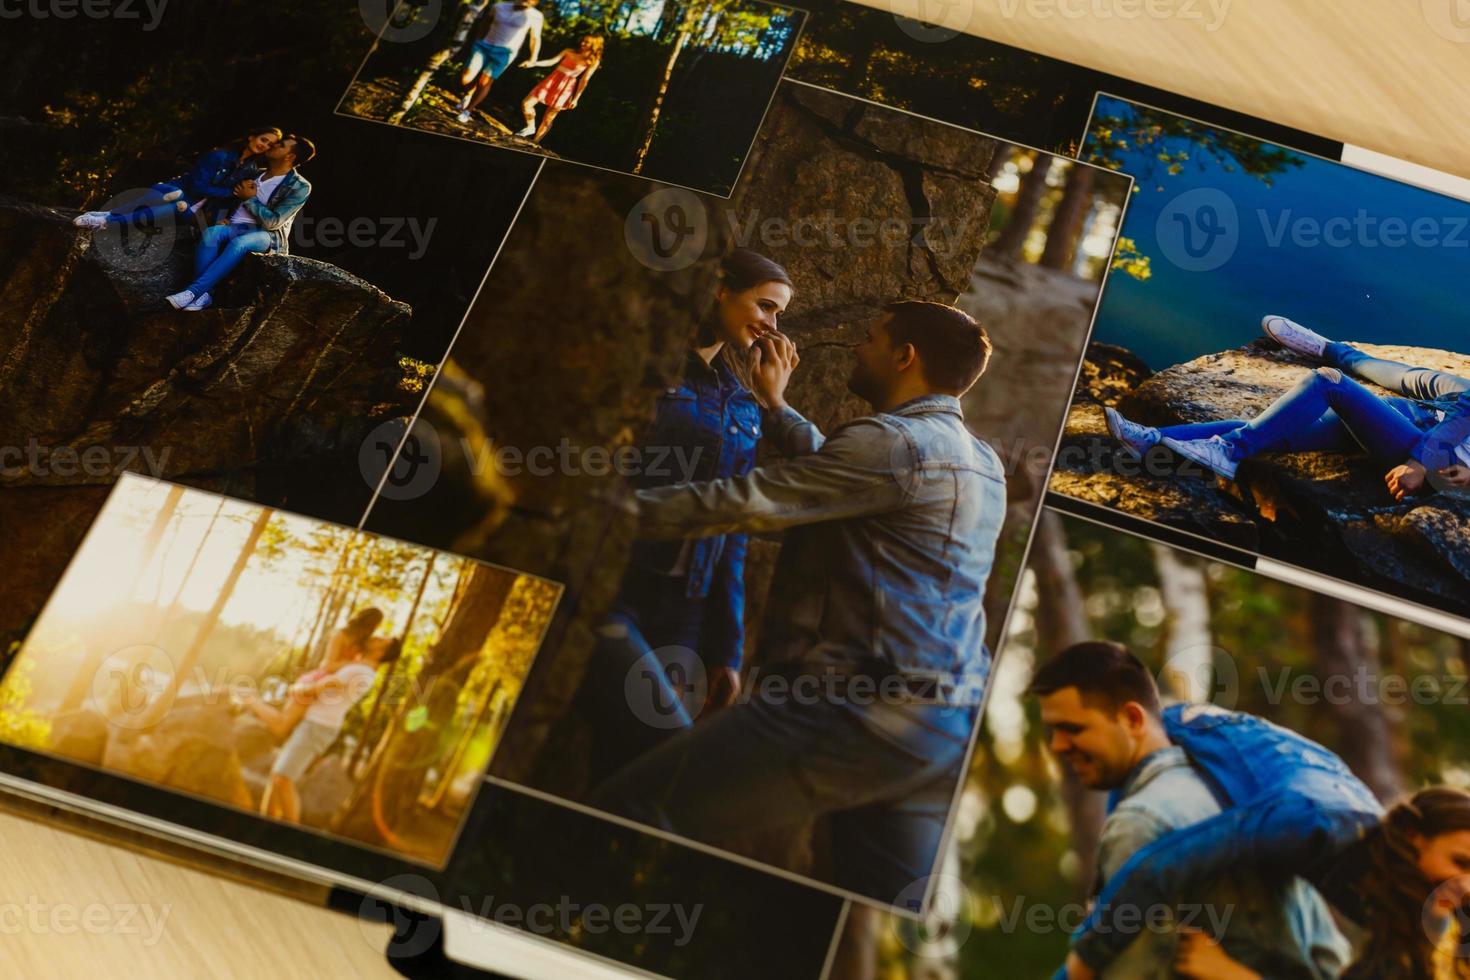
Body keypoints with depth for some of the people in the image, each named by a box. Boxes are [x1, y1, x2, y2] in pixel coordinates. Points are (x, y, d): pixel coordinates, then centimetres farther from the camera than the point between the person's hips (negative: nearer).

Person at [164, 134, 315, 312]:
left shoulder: (300, 187, -3)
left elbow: (273, 222, -11)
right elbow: (233, 197, 25)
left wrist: (250, 199, -8)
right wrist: (225, 218, 5)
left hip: (266, 235, -5)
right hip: (236, 228, 5)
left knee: (238, 243, -39)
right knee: (211, 232, -31)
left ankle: (192, 291, -42)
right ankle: (202, 294, -37)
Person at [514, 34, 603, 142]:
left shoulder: (593, 61, -2)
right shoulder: (569, 52, 6)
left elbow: (584, 80, -4)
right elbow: (552, 61, 1)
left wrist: (576, 98, -6)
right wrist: (534, 63, -12)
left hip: (565, 88, -3)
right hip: (551, 81, 3)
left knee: (547, 119, 3)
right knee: (526, 103, -4)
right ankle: (531, 128, 20)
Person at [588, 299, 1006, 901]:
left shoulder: (895, 442, -7)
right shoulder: (983, 463, 22)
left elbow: (741, 503, -8)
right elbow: (834, 475, 33)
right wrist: (775, 405, 37)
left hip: (862, 713, -10)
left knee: (626, 815, -11)